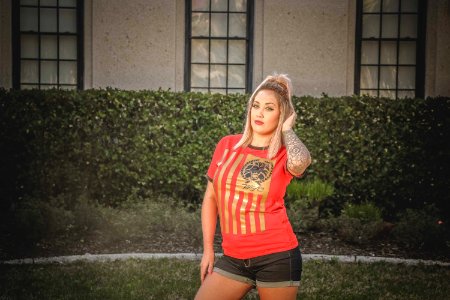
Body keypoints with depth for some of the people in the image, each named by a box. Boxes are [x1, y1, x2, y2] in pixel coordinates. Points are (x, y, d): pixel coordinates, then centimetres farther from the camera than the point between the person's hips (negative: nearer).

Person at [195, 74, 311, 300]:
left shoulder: (285, 155, -4)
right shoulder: (227, 145, 5)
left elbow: (300, 162, -30)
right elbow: (211, 198, 12)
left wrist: (286, 129, -12)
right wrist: (208, 248, 9)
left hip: (276, 256, -3)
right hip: (234, 258, 3)